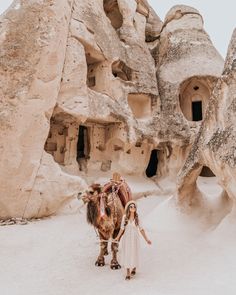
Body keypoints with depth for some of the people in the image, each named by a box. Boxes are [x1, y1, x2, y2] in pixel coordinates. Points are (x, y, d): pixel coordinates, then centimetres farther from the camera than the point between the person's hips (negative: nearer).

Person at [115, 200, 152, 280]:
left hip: (134, 238, 0)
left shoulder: (137, 218, -3)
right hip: (126, 238, 0)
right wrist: (118, 237, -8)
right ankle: (128, 274, 11)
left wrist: (146, 239, -3)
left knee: (134, 254, 7)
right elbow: (122, 228, 1)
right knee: (127, 254, 1)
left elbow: (141, 229, 0)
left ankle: (134, 268, 35)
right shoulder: (124, 217, -3)